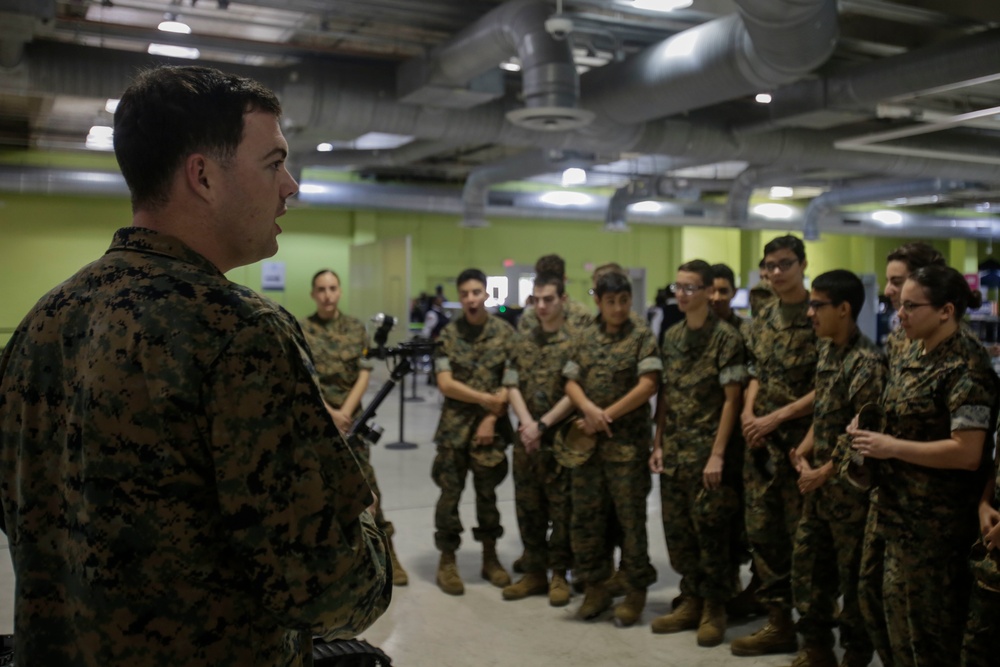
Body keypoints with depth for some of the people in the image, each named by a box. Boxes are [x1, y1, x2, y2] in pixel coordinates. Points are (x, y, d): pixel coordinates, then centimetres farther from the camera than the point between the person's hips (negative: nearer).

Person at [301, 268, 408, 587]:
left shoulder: (356, 328, 5)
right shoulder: (300, 330, -1)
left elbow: (364, 375, 0)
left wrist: (344, 413, -10)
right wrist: (329, 413, -14)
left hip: (350, 418, 1)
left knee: (366, 486, 0)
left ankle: (386, 555, 6)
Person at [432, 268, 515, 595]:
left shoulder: (505, 332, 0)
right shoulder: (448, 334, -2)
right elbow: (445, 384, -8)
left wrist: (492, 417, -10)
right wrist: (486, 399, -13)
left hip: (492, 426, 1)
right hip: (454, 425, -1)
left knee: (488, 493, 11)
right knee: (450, 493, 3)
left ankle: (490, 558, 24)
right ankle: (447, 561, 15)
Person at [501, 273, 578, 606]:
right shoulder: (522, 343, 10)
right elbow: (512, 386, 5)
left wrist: (543, 424, -14)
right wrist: (527, 423, -11)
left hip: (561, 438, -5)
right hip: (526, 437, 5)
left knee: (561, 508, 2)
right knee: (528, 507, 10)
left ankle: (559, 575, 14)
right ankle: (534, 572, 22)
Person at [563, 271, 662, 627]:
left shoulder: (642, 336, -3)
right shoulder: (584, 338, 10)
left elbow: (649, 384, -11)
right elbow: (571, 382, 8)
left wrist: (607, 416, -13)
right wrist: (589, 409, -13)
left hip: (628, 441, -4)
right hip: (588, 440, 4)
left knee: (631, 517, 2)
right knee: (585, 516, 8)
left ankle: (636, 591, 16)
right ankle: (594, 588, 22)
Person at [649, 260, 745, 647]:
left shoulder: (726, 338, -8)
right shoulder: (672, 337, 11)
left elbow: (732, 399, -11)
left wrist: (717, 454, -16)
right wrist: (658, 444, 8)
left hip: (707, 452, -6)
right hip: (674, 452, 6)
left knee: (711, 533, 1)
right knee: (677, 532, 10)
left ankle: (714, 609, 15)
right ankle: (691, 602, 24)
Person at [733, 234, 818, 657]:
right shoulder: (762, 319, 12)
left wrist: (777, 417, -15)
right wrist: (748, 411, 1)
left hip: (801, 441, -7)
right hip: (761, 441, 7)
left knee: (802, 535, 0)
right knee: (763, 531, 9)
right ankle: (779, 625, 20)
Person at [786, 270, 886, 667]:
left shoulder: (867, 362, -19)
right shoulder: (827, 350, 8)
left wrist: (823, 473, -14)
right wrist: (804, 453, 2)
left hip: (850, 488, -8)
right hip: (818, 485, 8)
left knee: (853, 575, 6)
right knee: (806, 563, 15)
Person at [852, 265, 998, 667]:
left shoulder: (965, 369, -20)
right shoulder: (913, 354, 8)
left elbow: (967, 453, -26)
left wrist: (891, 447, -21)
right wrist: (868, 430, 2)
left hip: (933, 522, -9)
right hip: (893, 507, 9)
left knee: (924, 620, 6)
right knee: (879, 597, 20)